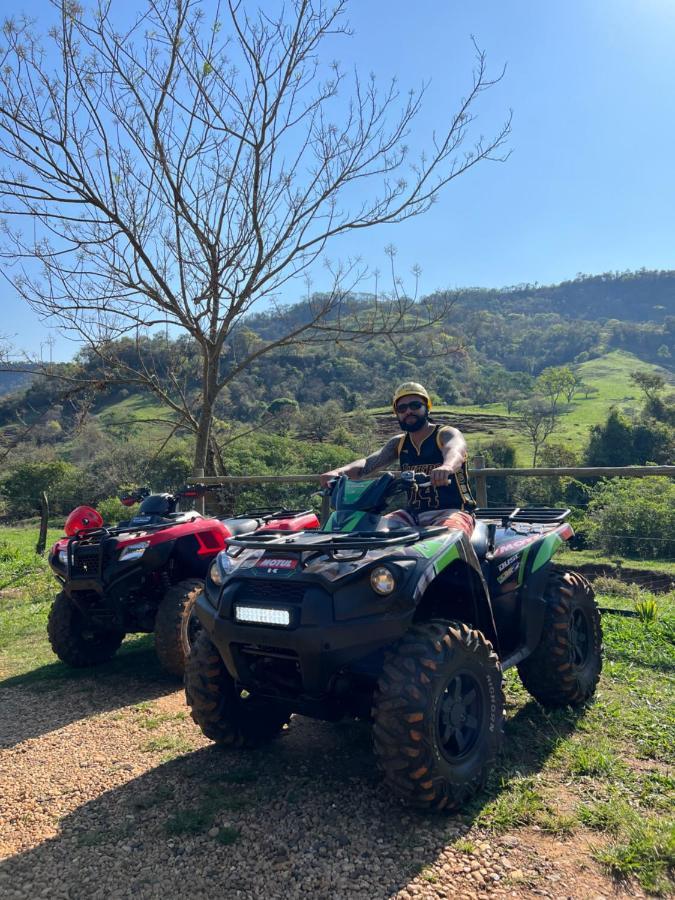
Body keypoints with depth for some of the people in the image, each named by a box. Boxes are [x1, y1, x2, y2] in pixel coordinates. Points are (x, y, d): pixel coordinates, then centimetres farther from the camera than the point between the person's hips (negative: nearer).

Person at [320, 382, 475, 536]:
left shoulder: (447, 434, -2)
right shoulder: (398, 443, 14)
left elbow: (455, 451, -26)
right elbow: (368, 462, 0)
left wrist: (447, 467, -52)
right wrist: (339, 471, -21)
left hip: (452, 510, -5)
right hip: (413, 513, 5)